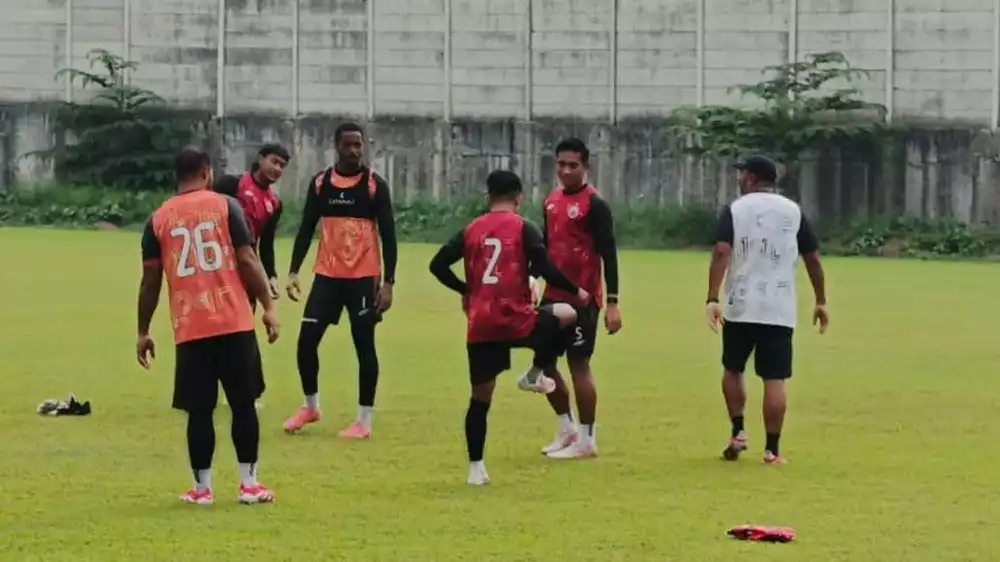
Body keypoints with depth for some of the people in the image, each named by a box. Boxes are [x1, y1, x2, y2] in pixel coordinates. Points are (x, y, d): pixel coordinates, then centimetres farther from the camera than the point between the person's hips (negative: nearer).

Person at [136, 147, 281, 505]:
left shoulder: (159, 219, 6)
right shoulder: (225, 206, 1)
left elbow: (150, 280, 6)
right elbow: (246, 261, -5)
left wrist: (143, 332, 12)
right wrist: (268, 307, 0)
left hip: (190, 329, 1)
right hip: (234, 324, -1)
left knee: (199, 410, 6)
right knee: (244, 404, 7)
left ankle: (202, 488, 8)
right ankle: (249, 484, 9)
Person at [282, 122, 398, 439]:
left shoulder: (375, 185, -5)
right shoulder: (319, 183, 4)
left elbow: (388, 235, -5)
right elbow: (306, 229, 8)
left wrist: (388, 282, -10)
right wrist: (293, 272, 0)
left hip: (364, 277, -3)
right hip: (327, 275, 3)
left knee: (364, 345, 0)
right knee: (306, 340, 1)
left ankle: (364, 421, 7)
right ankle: (311, 406, 22)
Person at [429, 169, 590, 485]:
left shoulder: (471, 230, 9)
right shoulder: (524, 229, -2)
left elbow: (438, 265, 5)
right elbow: (544, 270, -10)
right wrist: (576, 291, 6)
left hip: (480, 327, 4)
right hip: (516, 321, -4)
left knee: (480, 399, 12)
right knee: (567, 314, 23)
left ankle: (475, 468, 10)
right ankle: (537, 374, 13)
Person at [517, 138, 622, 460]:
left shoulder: (594, 205, -11)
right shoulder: (551, 201, 11)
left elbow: (608, 254, -14)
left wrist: (612, 302, -19)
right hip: (554, 296, 8)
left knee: (578, 364, -3)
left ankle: (587, 440, 6)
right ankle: (567, 428, 25)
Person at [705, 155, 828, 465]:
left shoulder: (734, 210, -1)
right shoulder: (793, 211, 7)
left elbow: (721, 254, -14)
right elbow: (813, 259, 8)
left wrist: (712, 299, -18)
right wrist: (821, 301, 16)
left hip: (740, 308, -1)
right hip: (780, 311, 1)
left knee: (733, 370, 19)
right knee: (774, 380, 0)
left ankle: (738, 433, 13)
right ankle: (772, 449, -2)